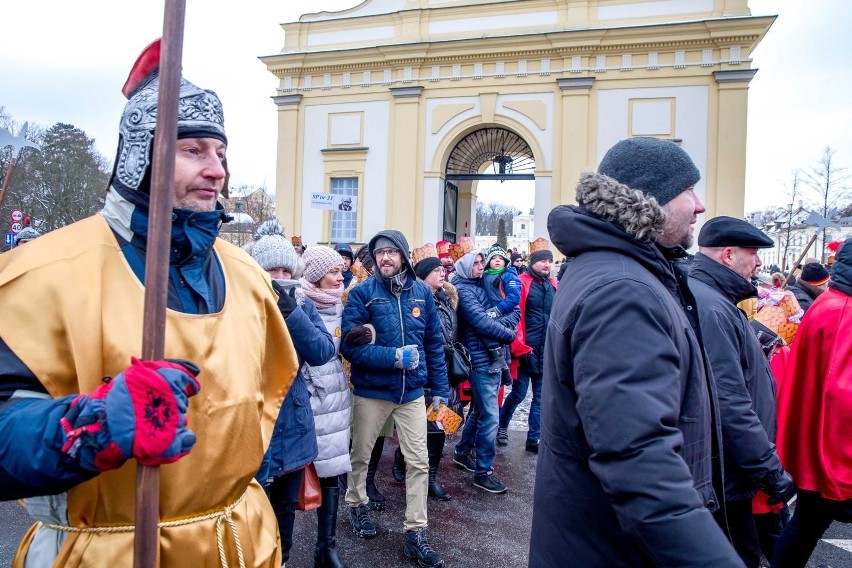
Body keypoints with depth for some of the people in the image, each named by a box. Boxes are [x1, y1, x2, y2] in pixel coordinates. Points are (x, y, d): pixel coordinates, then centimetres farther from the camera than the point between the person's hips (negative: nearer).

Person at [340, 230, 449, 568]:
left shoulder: (422, 292, 0)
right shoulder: (362, 293, -10)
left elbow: (434, 342, 6)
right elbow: (351, 345, -17)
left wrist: (439, 387, 5)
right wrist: (395, 357, -25)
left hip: (412, 391, 3)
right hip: (371, 390, -2)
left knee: (419, 462, 5)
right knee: (361, 455, 17)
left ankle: (416, 533, 19)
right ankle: (356, 504, 43)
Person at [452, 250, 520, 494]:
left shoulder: (485, 285, 14)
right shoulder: (463, 289, -7)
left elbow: (515, 311, 6)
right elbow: (481, 322, -19)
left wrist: (500, 323, -14)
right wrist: (509, 334, -9)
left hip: (495, 356, 8)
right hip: (480, 358, -8)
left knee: (480, 409, 18)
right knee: (489, 415, -6)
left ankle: (462, 452, 35)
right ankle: (483, 472, 5)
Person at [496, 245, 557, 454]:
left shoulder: (554, 285, 9)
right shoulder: (522, 283, -8)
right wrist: (519, 347, -15)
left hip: (547, 351, 6)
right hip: (526, 350, -5)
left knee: (541, 397, 10)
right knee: (519, 393, 5)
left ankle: (533, 439, 20)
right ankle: (502, 426, 29)